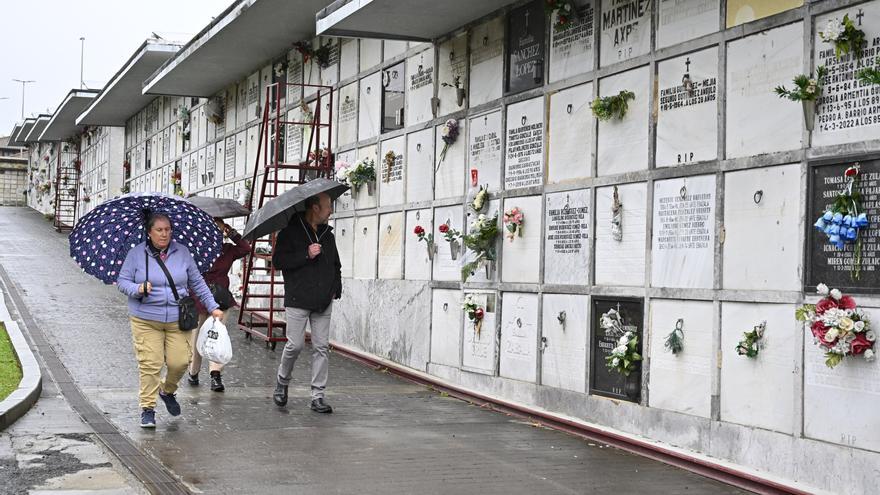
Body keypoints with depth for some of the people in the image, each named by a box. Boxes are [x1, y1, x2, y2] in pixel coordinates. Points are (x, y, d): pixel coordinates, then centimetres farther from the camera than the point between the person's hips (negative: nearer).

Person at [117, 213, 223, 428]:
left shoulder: (182, 253, 8)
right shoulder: (136, 254, 1)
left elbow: (197, 283, 14)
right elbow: (122, 282, 3)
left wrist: (212, 307, 11)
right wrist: (138, 289, -18)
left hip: (177, 320, 2)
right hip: (146, 319, -2)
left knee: (179, 362, -5)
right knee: (150, 364, -9)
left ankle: (167, 391, 26)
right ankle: (147, 408, 4)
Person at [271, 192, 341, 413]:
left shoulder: (327, 233, 15)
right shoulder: (290, 231, -4)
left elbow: (336, 264, 26)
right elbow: (278, 261, -11)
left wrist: (336, 288, 11)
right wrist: (306, 255, -18)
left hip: (323, 302, 5)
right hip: (298, 300, -5)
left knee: (321, 348, 1)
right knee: (295, 345, -6)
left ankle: (318, 396, 5)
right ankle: (282, 382, 22)